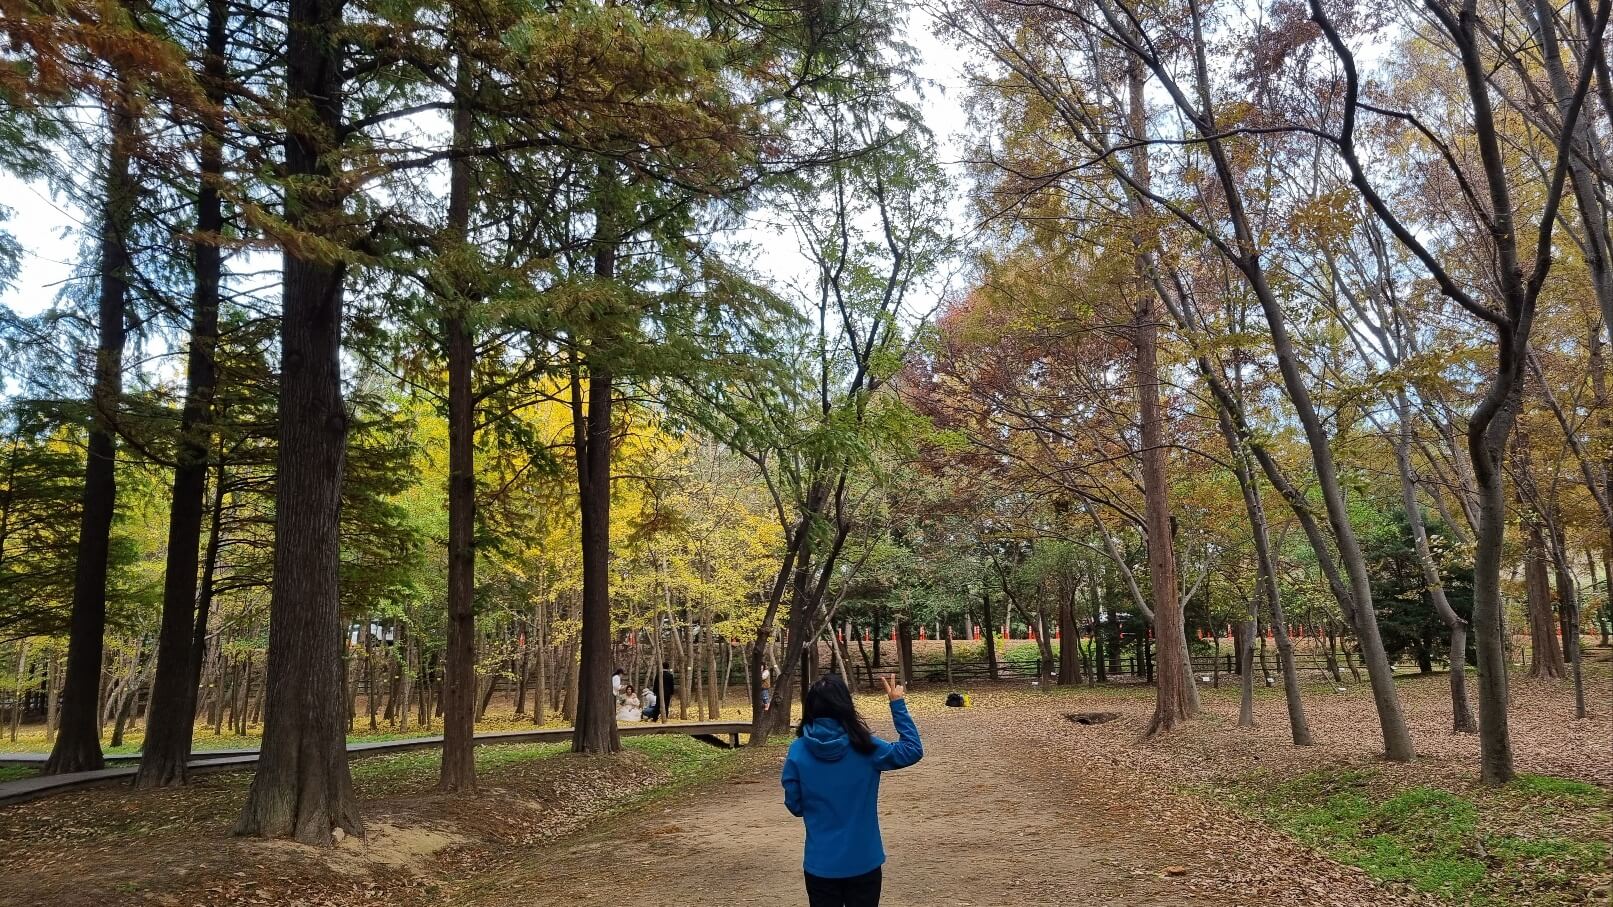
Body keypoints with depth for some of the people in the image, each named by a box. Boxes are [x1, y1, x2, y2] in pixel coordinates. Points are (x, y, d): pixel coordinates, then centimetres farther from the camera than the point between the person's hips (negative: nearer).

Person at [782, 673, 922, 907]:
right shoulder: (864, 747, -13)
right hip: (863, 862, -1)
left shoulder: (798, 751, -10)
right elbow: (913, 750, -1)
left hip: (821, 864, 1)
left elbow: (794, 805, -2)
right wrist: (897, 704, 2)